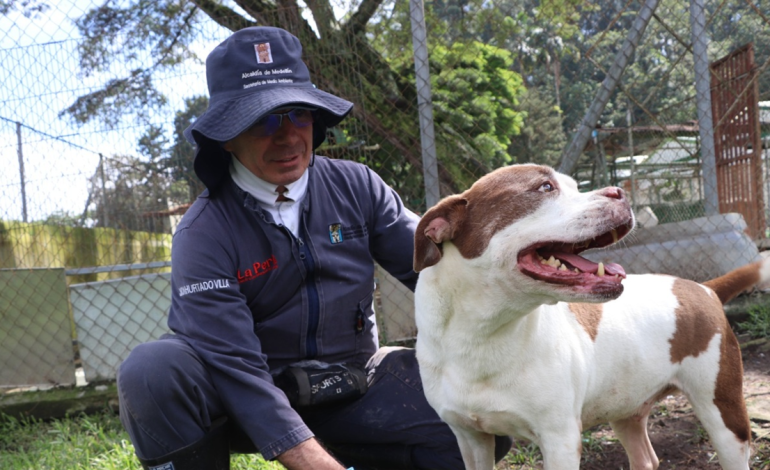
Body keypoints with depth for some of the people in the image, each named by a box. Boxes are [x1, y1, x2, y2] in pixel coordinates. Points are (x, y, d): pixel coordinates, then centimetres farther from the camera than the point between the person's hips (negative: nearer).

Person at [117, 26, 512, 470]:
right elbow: (235, 367, -26)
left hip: (352, 388, 3)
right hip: (249, 401, -2)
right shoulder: (204, 234, -17)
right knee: (152, 370, -33)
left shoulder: (357, 188, -5)